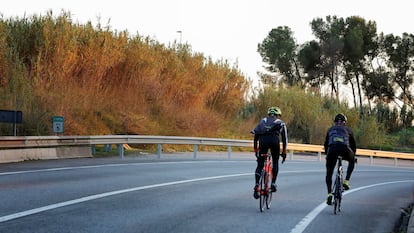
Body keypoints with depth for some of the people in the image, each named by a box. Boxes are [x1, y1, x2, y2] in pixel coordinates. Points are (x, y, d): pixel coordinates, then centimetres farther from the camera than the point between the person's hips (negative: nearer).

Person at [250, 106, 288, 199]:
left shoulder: (263, 121, 32)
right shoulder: (281, 123, 28)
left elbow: (255, 136, 25)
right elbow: (284, 139, 26)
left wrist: (255, 150, 30)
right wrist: (284, 152, 34)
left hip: (263, 140, 1)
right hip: (274, 140, -1)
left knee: (260, 165, 8)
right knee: (275, 162, 21)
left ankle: (256, 186, -7)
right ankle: (273, 183, 12)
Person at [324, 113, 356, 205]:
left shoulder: (330, 130, 32)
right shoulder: (348, 130, 29)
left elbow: (326, 144, 36)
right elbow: (353, 145, 34)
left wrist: (327, 155, 49)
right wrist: (353, 156, 48)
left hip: (332, 150, 1)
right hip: (345, 149, -1)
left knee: (329, 173, 15)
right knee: (351, 161, 34)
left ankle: (329, 193, 0)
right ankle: (346, 181, 21)